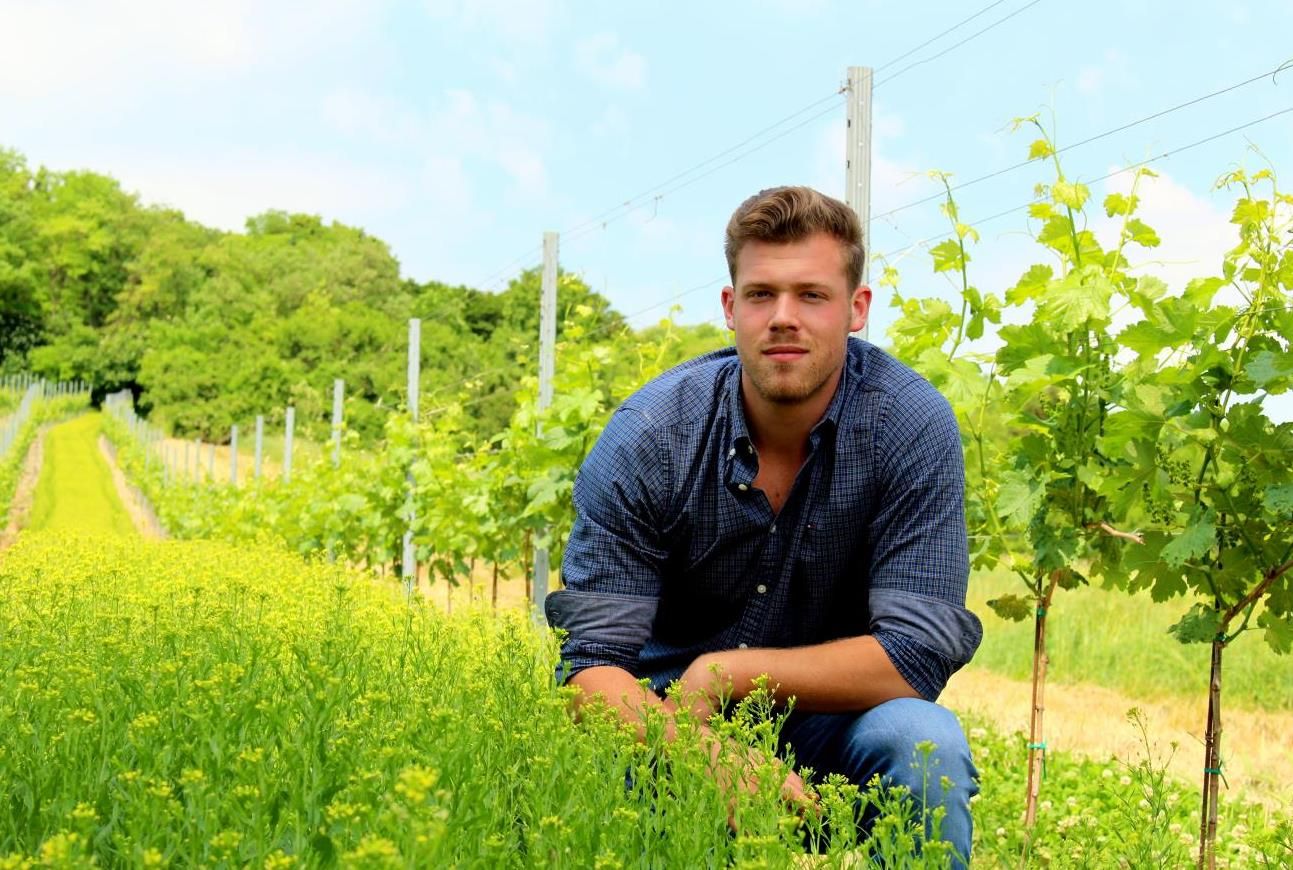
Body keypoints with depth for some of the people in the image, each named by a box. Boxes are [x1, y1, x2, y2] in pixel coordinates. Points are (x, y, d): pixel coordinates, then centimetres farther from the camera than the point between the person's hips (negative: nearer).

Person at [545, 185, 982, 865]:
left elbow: (918, 655, -20)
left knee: (924, 740, -31)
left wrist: (718, 672, -21)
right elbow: (593, 664, -18)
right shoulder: (646, 436, -15)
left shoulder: (911, 425, -16)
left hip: (829, 721, 0)